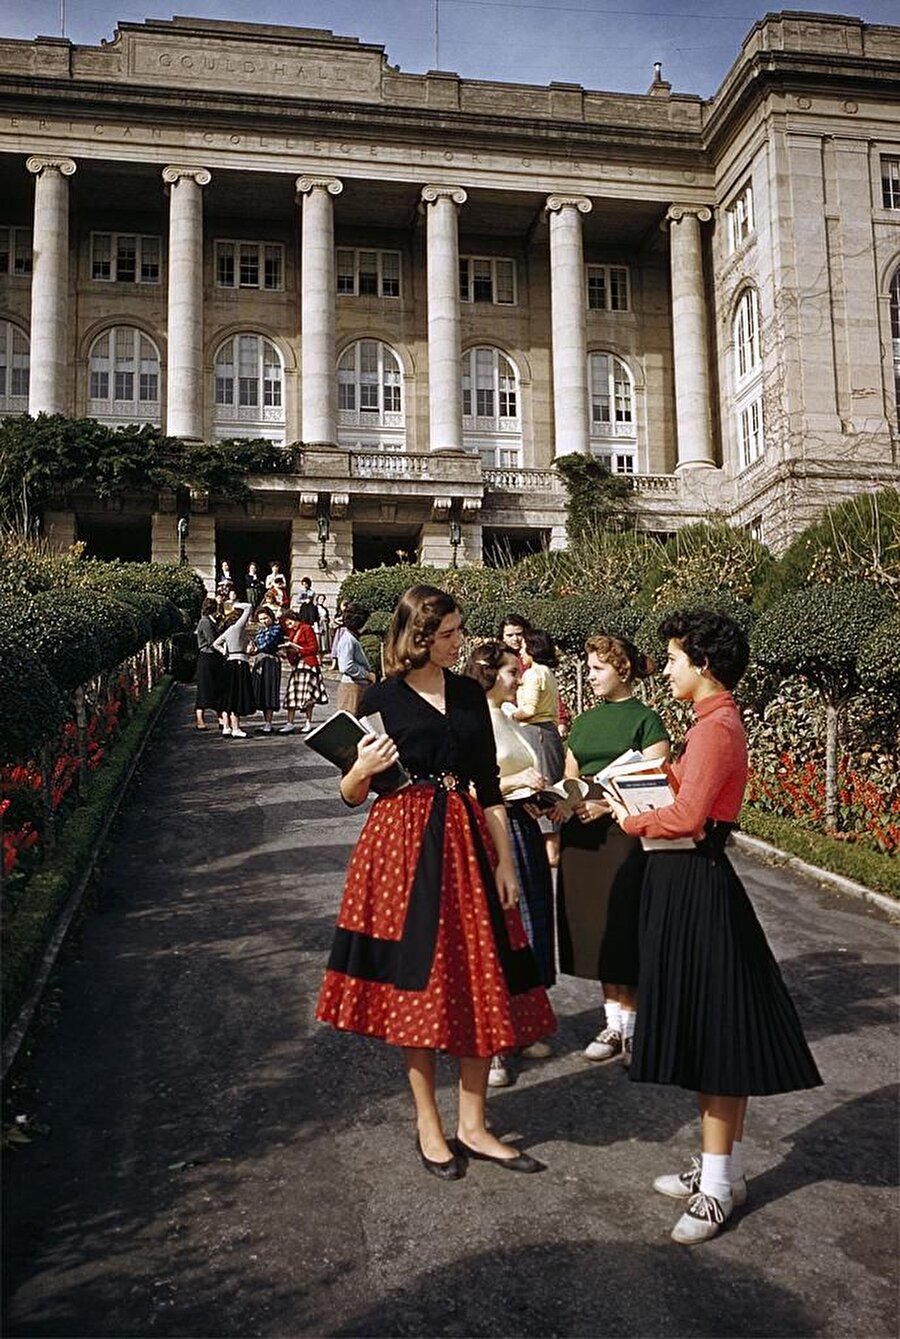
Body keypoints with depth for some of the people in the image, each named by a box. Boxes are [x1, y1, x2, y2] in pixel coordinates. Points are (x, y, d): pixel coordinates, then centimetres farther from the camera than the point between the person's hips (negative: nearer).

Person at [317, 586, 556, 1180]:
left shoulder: (470, 694, 8)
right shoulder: (382, 697, -3)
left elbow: (489, 784, 9)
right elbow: (353, 794, 2)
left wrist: (505, 862, 5)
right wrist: (363, 769, -20)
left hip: (466, 841, 4)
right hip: (403, 844, -4)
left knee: (480, 981, 6)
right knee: (417, 983, 4)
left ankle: (473, 1125, 21)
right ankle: (428, 1124, 22)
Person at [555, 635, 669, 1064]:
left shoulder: (645, 719, -3)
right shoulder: (583, 721, 15)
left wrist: (610, 804, -21)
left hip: (626, 833, -6)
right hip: (583, 834, 6)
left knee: (626, 931, -2)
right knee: (597, 931, 9)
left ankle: (634, 1027, 11)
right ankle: (614, 1024, 21)